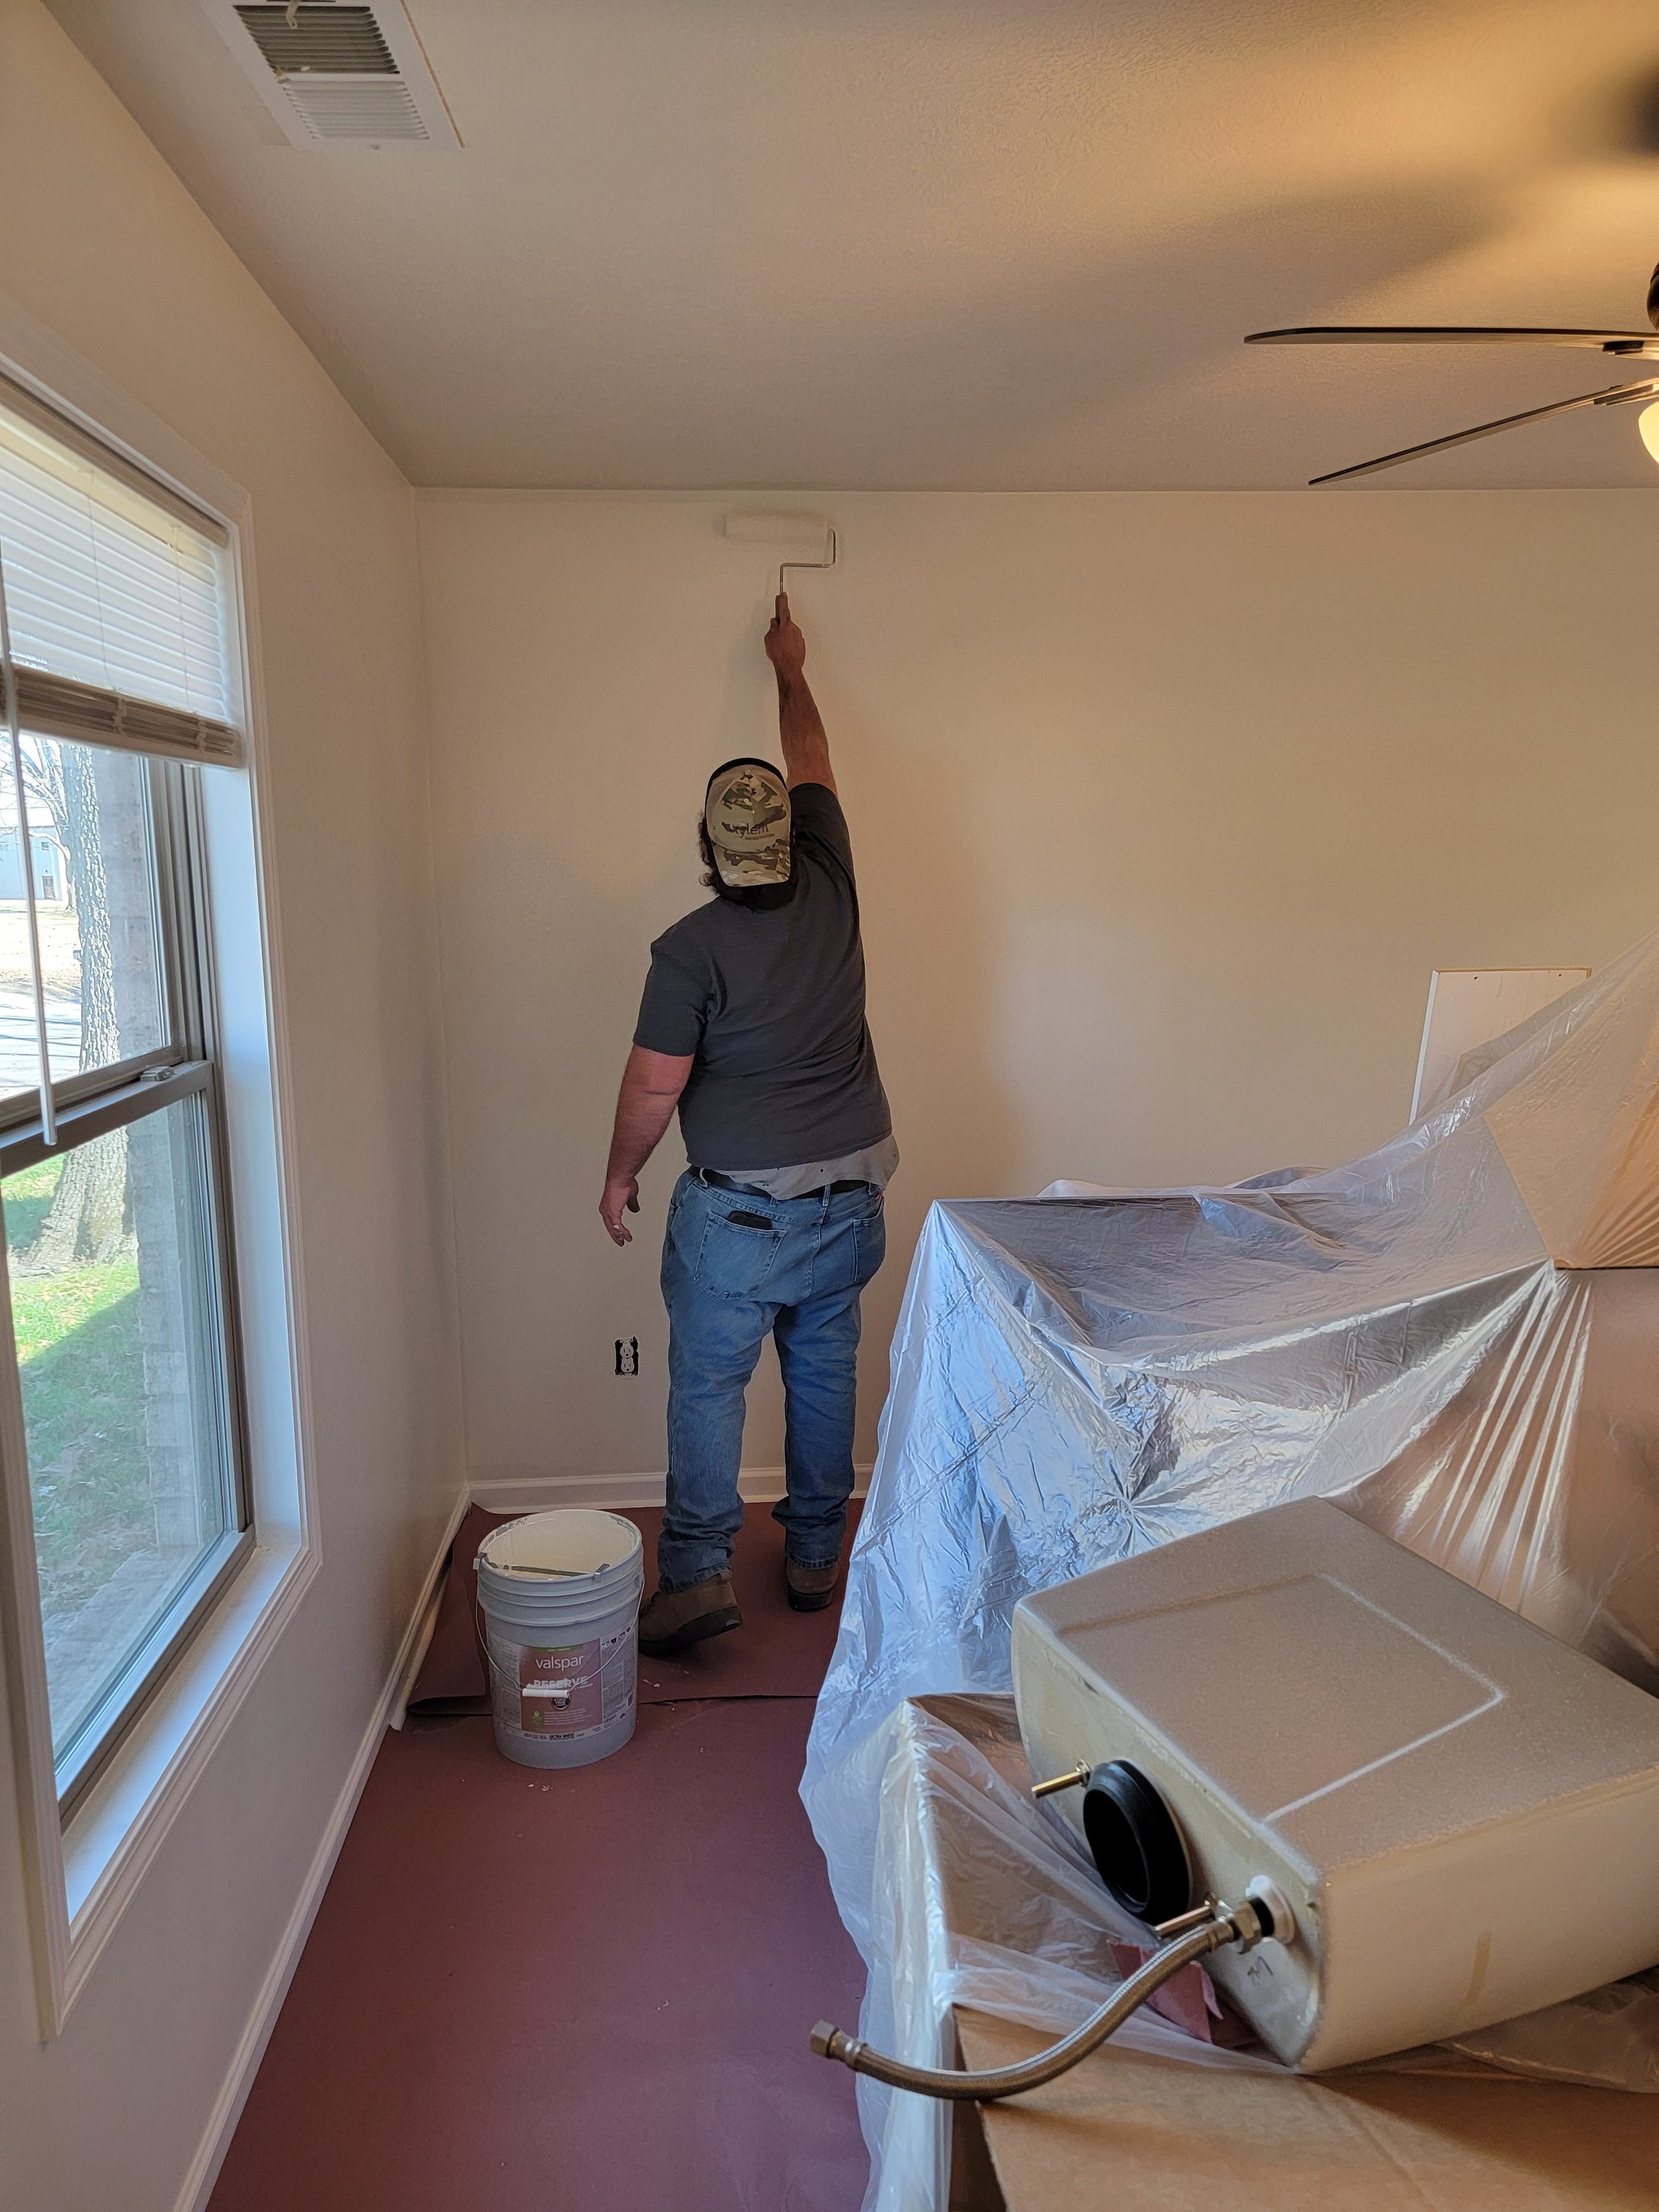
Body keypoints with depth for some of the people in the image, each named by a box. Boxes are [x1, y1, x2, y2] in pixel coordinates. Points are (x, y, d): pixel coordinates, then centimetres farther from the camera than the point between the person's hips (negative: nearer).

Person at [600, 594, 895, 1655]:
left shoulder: (692, 948, -16)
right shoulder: (832, 890, -3)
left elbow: (655, 1084, -14)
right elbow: (814, 768, 13)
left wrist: (621, 1173, 4)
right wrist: (790, 670, 28)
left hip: (739, 1208, -5)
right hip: (850, 1198, 5)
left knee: (708, 1384, 5)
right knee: (825, 1375, 14)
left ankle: (698, 1572, 5)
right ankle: (815, 1557, 26)